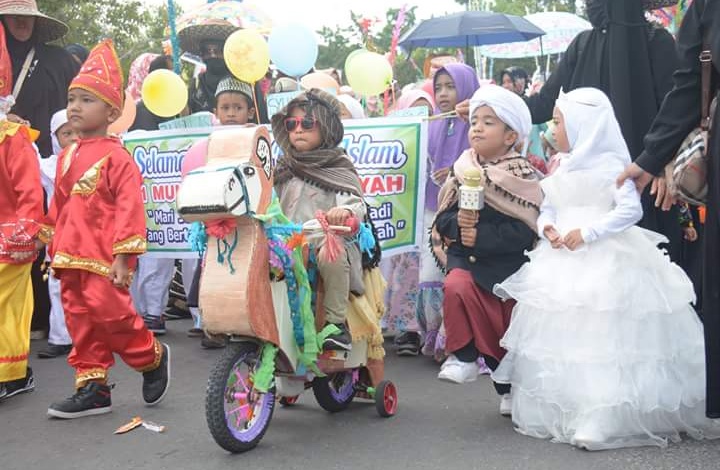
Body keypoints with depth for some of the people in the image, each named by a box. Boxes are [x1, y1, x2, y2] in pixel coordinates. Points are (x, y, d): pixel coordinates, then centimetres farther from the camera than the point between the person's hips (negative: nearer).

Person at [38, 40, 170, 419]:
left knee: (109, 313, -9)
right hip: (71, 256, 8)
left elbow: (129, 207, -13)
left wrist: (122, 256, -16)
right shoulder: (67, 156, 15)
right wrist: (53, 248, 21)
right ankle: (92, 387, 19)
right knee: (80, 321, 9)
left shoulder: (117, 157, -8)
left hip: (104, 257, -8)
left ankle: (153, 358, 16)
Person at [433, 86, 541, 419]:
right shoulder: (462, 171, 3)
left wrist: (481, 235, -22)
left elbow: (525, 232, -16)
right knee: (457, 287, -30)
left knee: (510, 327, 9)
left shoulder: (522, 177, -7)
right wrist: (458, 223, -19)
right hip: (465, 259, 2)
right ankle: (464, 357, -11)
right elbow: (442, 220, 2)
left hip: (508, 263, -1)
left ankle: (509, 386, 35)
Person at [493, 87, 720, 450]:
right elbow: (547, 208, 16)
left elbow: (631, 209, -15)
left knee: (604, 339, -12)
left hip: (606, 263, -7)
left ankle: (606, 418, -8)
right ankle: (555, 413, 24)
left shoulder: (610, 165, -8)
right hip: (564, 263, 8)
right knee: (561, 338, 11)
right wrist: (547, 227, -7)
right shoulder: (562, 168, 14)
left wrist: (588, 232, -21)